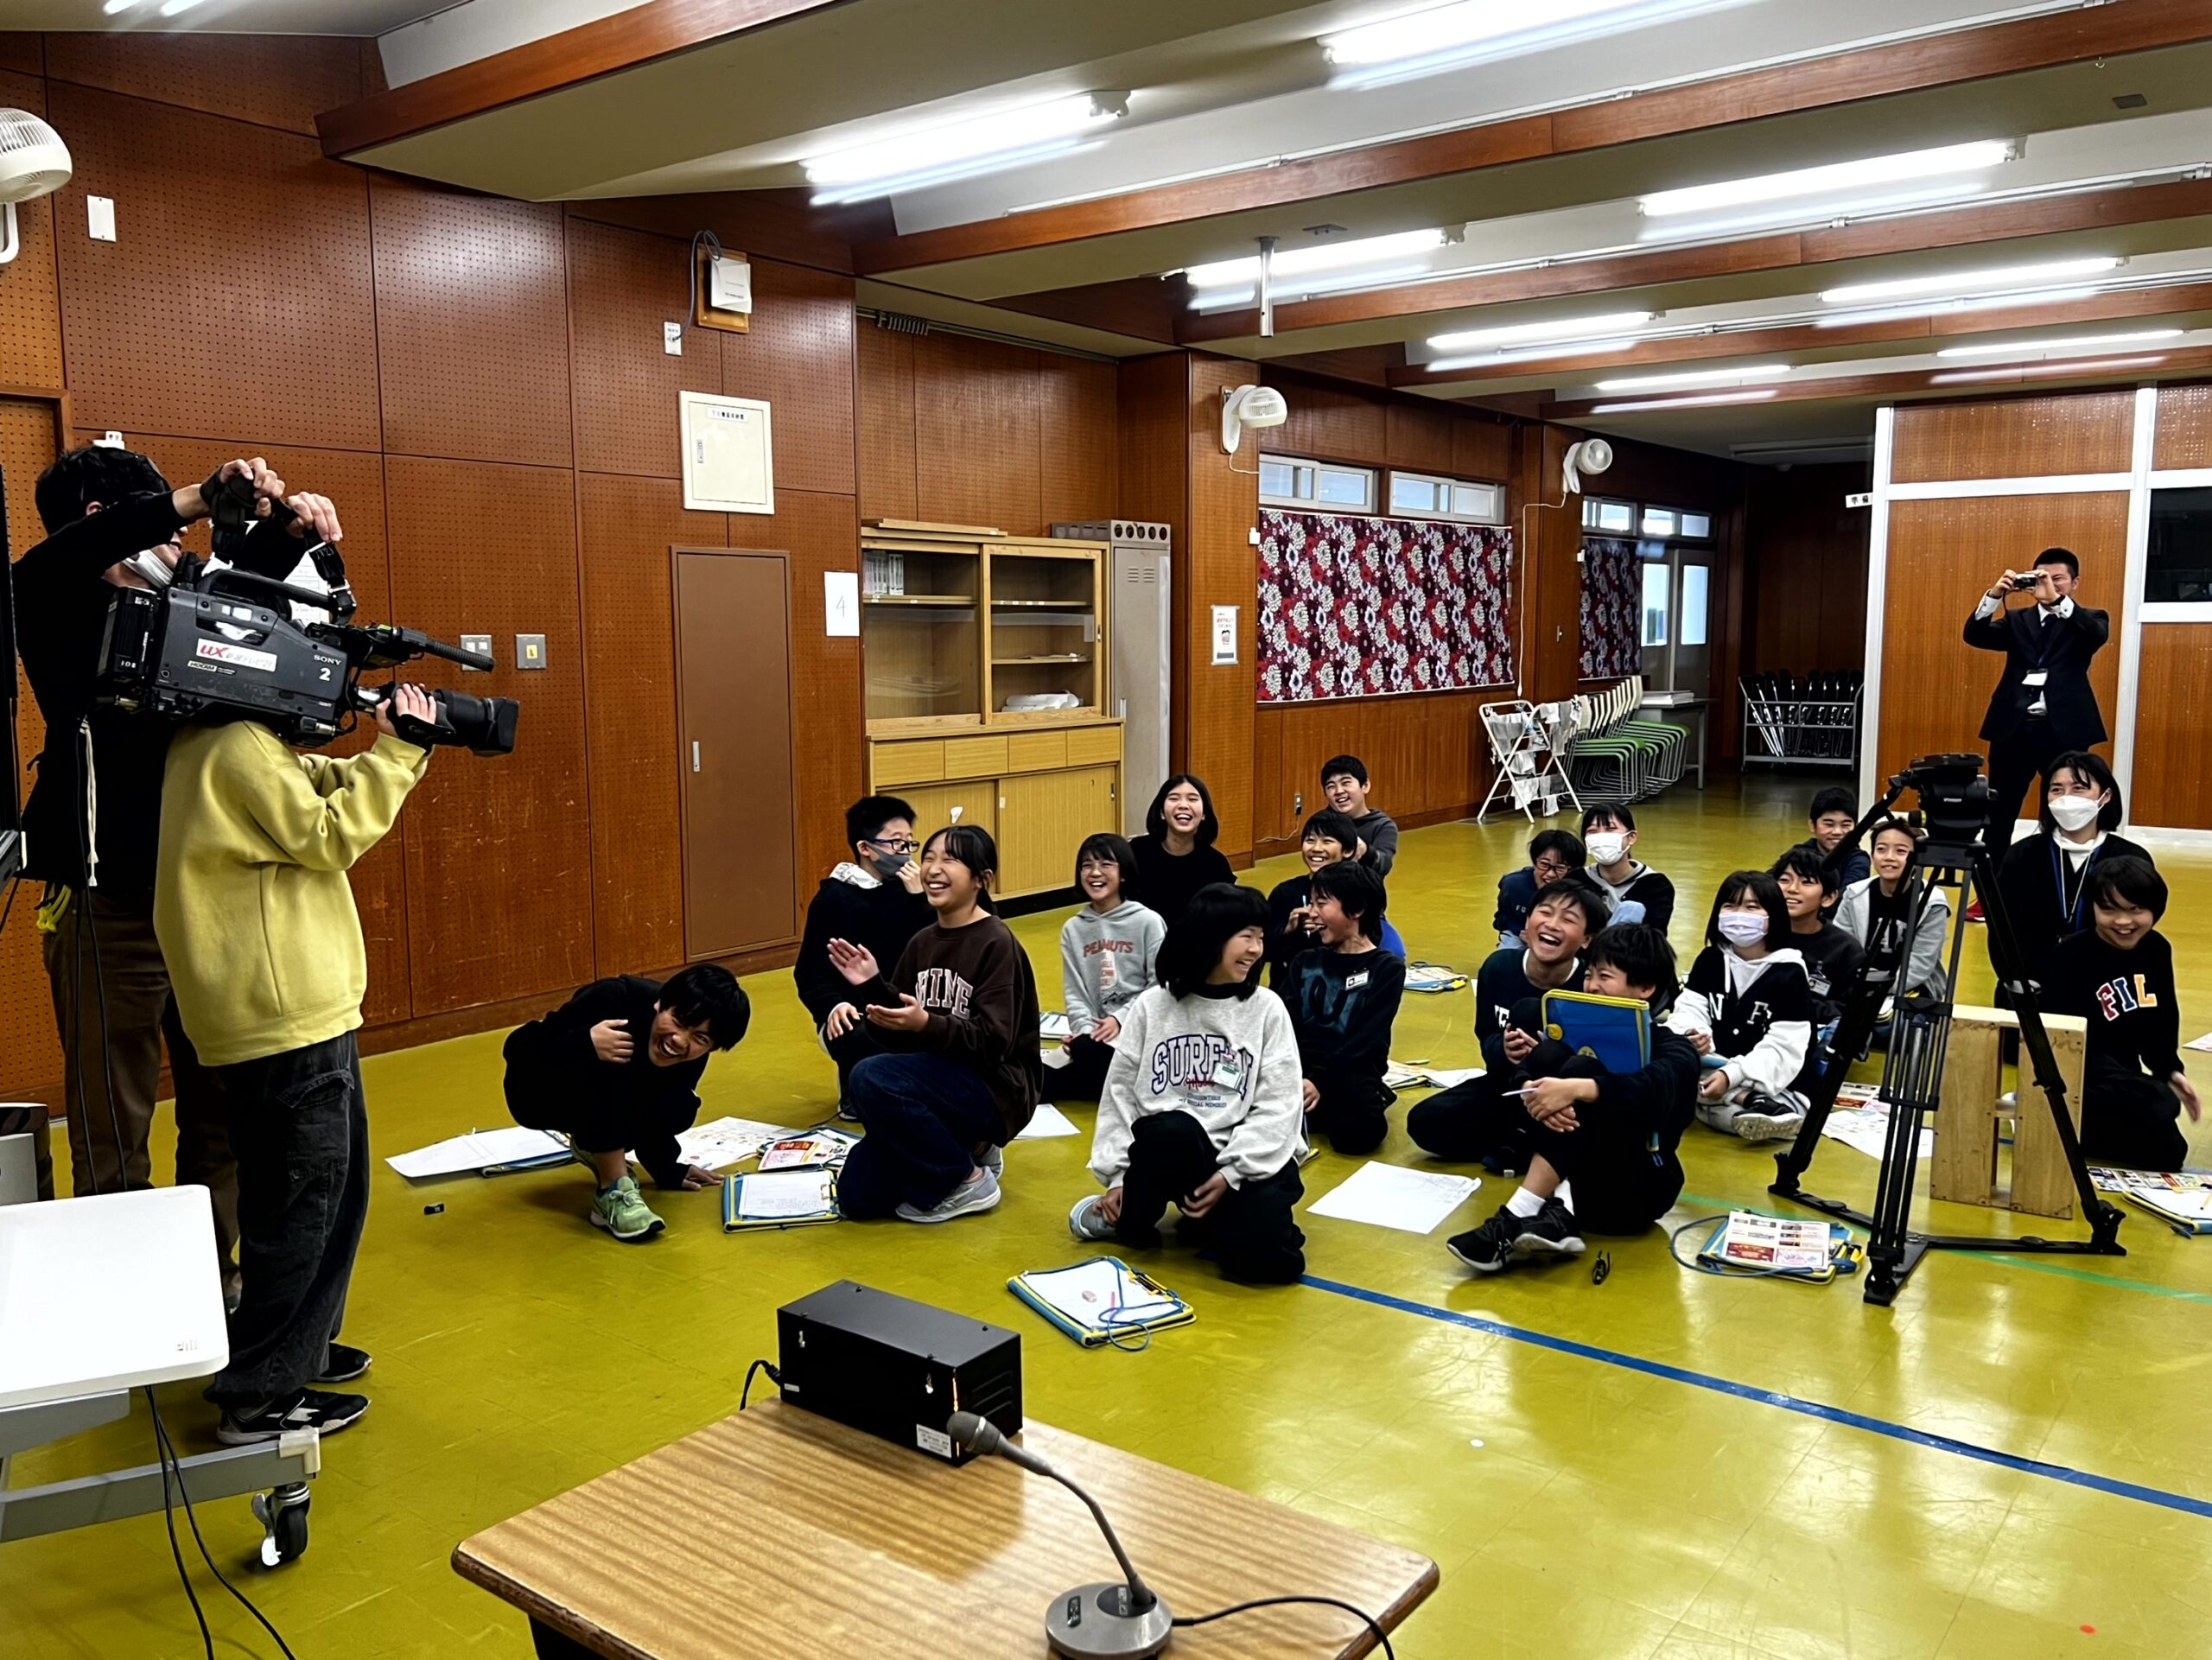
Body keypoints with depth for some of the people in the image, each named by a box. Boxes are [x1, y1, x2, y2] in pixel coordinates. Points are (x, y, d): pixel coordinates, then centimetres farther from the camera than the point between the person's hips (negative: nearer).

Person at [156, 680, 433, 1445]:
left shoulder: (243, 742, 14)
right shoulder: (237, 748, -16)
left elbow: (325, 788, 15)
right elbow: (330, 835, -18)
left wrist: (397, 747, -1)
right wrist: (397, 751, -13)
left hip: (298, 1007, 11)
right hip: (284, 1016, -11)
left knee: (331, 1186, 21)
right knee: (303, 1201, -2)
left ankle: (296, 1345, 34)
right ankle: (260, 1397, 8)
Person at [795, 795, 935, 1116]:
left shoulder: (906, 890, 6)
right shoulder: (833, 898, -4)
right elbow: (810, 972, -8)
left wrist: (917, 897, -13)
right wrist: (833, 1006, -26)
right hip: (851, 1012, -3)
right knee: (856, 1039, -38)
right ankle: (857, 1094, -1)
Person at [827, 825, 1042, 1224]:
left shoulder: (996, 944, -14)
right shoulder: (922, 942, 8)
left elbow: (993, 1042, -21)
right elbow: (902, 1038, 8)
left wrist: (926, 1024, -35)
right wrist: (872, 986, -8)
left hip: (993, 1090, -7)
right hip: (933, 1083, 7)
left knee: (870, 1078, -30)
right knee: (857, 1197, -2)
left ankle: (968, 1180, -11)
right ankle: (965, 1152, 17)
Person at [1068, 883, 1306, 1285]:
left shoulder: (1266, 1009, 2)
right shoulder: (1153, 1006, 4)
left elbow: (1277, 1106, -4)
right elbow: (1121, 1092, 6)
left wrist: (1230, 1173, -15)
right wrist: (1119, 1176, -1)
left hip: (1248, 1158, 0)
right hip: (1167, 1150, 0)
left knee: (1267, 1258, -27)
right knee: (1172, 1131, -37)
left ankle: (1205, 1221, 7)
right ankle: (1128, 1215, -7)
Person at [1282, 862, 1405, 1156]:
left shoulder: (1387, 968, 1)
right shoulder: (1305, 962, 15)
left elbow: (1365, 1042, -9)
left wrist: (1320, 1080, -22)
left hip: (1350, 1074, -3)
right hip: (1299, 1067, 3)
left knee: (1359, 1129, -36)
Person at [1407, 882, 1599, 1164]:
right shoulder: (1498, 967, -11)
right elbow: (1486, 1038, -2)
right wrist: (1504, 1049, -26)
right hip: (1509, 1082, 4)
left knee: (1527, 1011, -29)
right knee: (1423, 1121, -18)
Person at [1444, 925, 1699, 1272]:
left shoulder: (1673, 1050, -6)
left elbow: (1652, 1089, -30)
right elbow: (1526, 1079, -8)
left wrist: (1575, 1089, -42)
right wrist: (1532, 1097, -31)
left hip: (1639, 1190, -5)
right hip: (1580, 1179, 5)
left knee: (1582, 1072, -25)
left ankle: (1517, 1219, -34)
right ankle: (1557, 1215, -37)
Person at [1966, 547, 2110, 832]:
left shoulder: (2087, 619, 8)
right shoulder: (2018, 620, 15)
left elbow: (2099, 635, -15)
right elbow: (1974, 635, 1)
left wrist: (2057, 600, -25)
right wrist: (1996, 594, -14)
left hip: (2064, 729, -2)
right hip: (2014, 727, 2)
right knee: (1999, 811, 5)